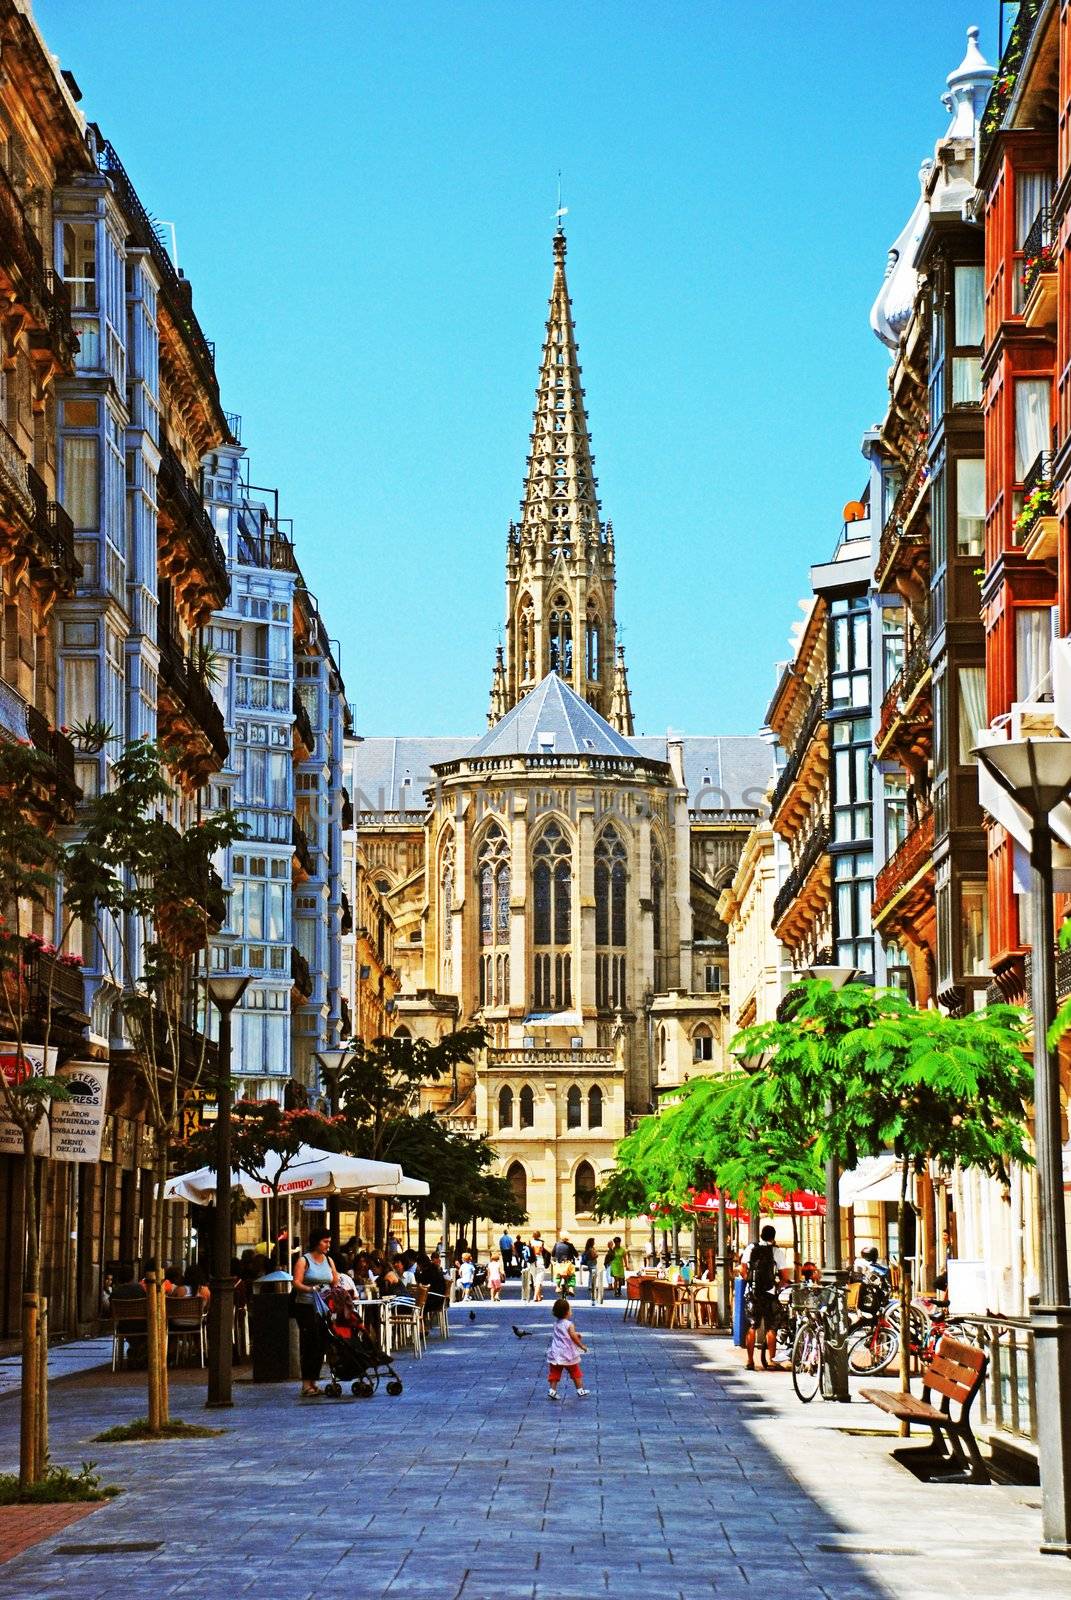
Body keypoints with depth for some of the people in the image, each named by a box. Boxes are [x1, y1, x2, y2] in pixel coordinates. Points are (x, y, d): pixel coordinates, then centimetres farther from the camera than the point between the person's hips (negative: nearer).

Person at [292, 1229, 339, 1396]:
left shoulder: (329, 1260, 15)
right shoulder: (304, 1260, -3)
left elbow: (335, 1283, 17)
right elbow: (297, 1283, -12)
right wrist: (311, 1289, -28)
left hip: (324, 1307, 6)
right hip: (306, 1307, -6)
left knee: (321, 1344, 5)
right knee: (309, 1344, -10)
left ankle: (314, 1381, 12)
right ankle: (306, 1383, -8)